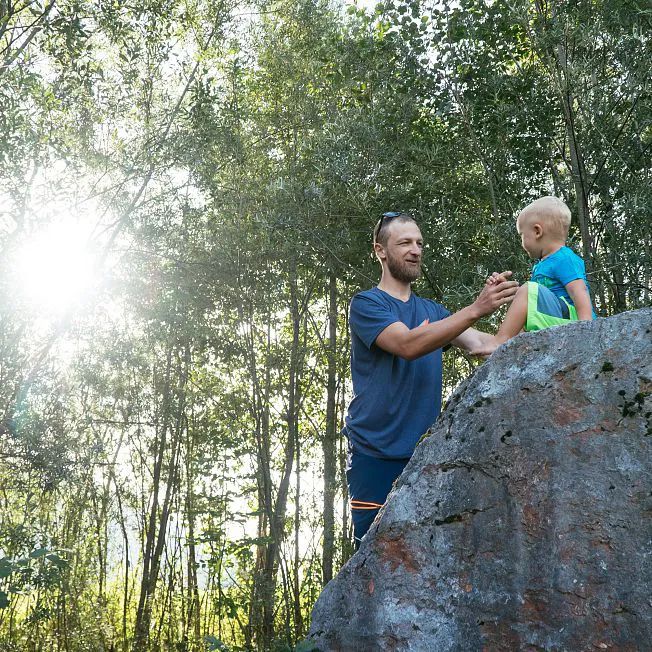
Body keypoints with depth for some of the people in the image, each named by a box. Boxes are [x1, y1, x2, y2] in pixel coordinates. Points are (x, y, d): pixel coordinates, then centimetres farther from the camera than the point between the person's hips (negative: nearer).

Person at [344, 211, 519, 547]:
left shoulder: (432, 311, 15)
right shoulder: (367, 303, -4)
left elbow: (479, 343, 2)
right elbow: (408, 345, -20)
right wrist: (475, 309, -28)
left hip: (424, 455, 5)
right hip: (376, 453, -5)